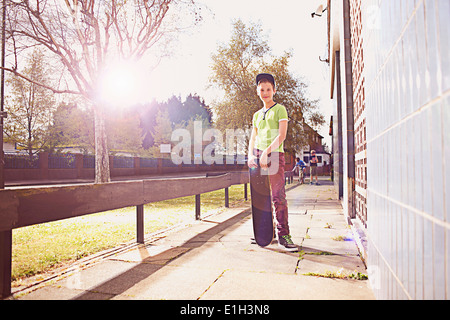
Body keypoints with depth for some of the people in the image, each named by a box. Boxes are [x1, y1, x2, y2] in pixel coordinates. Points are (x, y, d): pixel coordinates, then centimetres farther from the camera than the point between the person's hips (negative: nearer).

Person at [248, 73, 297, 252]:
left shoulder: (280, 109, 5)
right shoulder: (257, 115, 22)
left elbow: (281, 135, -7)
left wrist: (266, 152, -17)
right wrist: (250, 155, -1)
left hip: (275, 155, -5)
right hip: (258, 156, 5)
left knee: (278, 196, -9)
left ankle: (283, 235, -3)